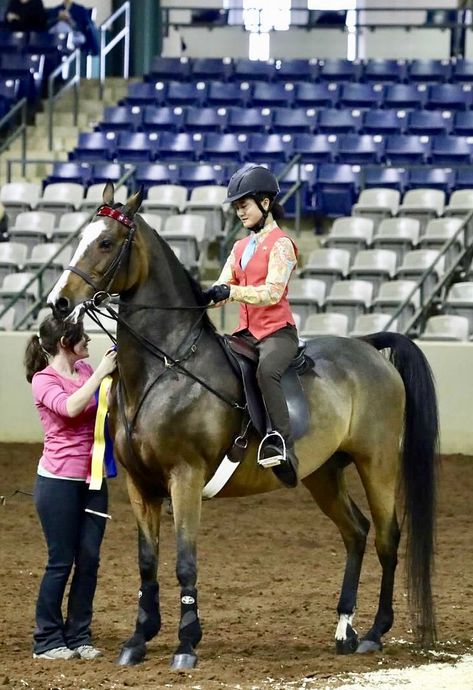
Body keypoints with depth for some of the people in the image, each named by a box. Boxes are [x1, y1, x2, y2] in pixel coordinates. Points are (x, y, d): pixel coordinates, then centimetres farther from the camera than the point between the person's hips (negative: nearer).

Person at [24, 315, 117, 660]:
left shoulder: (85, 371, 9)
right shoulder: (43, 380, -9)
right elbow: (70, 406, -29)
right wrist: (101, 373, -25)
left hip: (92, 481, 6)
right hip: (59, 481, -6)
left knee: (89, 560, 5)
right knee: (61, 562, -2)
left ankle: (79, 637, 14)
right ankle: (48, 640, 8)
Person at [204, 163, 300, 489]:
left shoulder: (280, 244, -5)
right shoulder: (241, 247, 18)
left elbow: (272, 292, -18)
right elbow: (221, 288, 12)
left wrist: (230, 292, -29)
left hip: (277, 331, -8)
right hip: (247, 332, 8)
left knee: (266, 370, -38)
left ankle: (284, 447, -42)